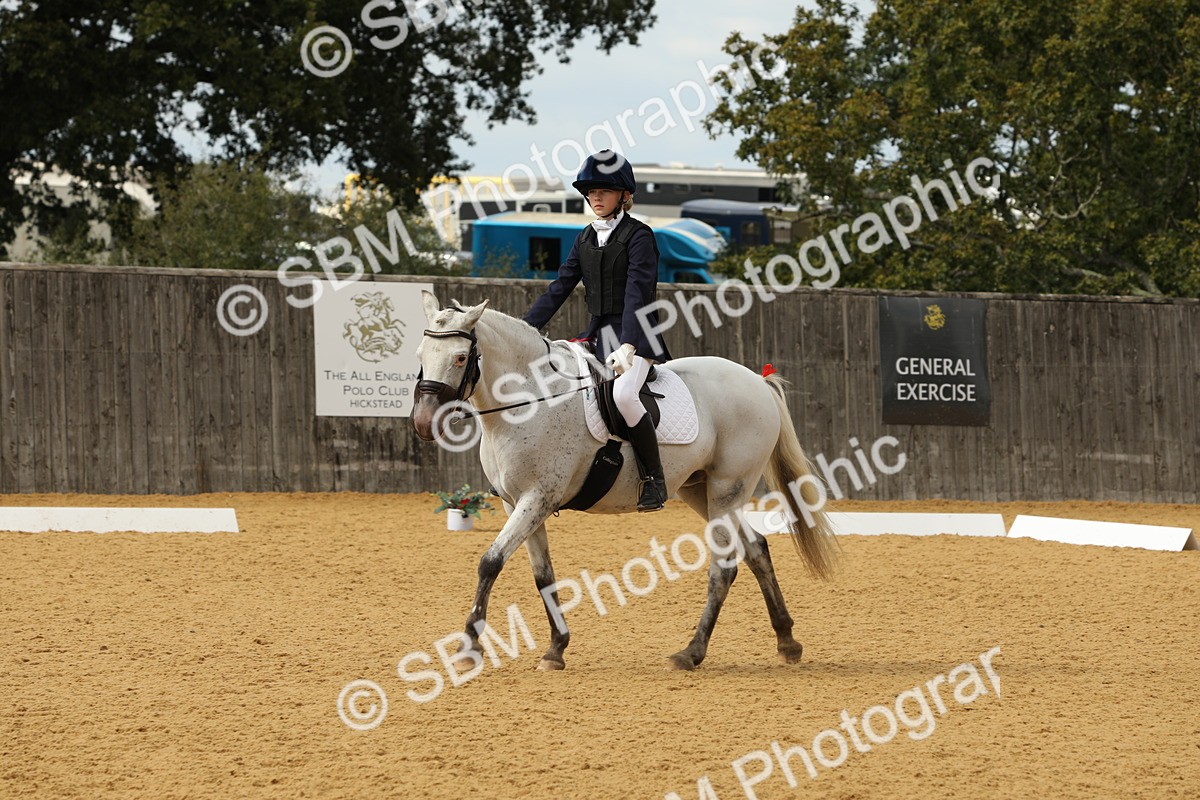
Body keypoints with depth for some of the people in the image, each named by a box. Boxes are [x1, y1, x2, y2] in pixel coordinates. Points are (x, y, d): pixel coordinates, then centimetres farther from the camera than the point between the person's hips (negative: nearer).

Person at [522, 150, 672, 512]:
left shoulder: (638, 235, -8)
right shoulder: (586, 238, 13)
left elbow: (637, 292, -19)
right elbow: (559, 288, 13)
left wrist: (627, 346, -30)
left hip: (637, 333, -8)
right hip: (597, 333, 8)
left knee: (623, 394, -32)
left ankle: (654, 479, -21)